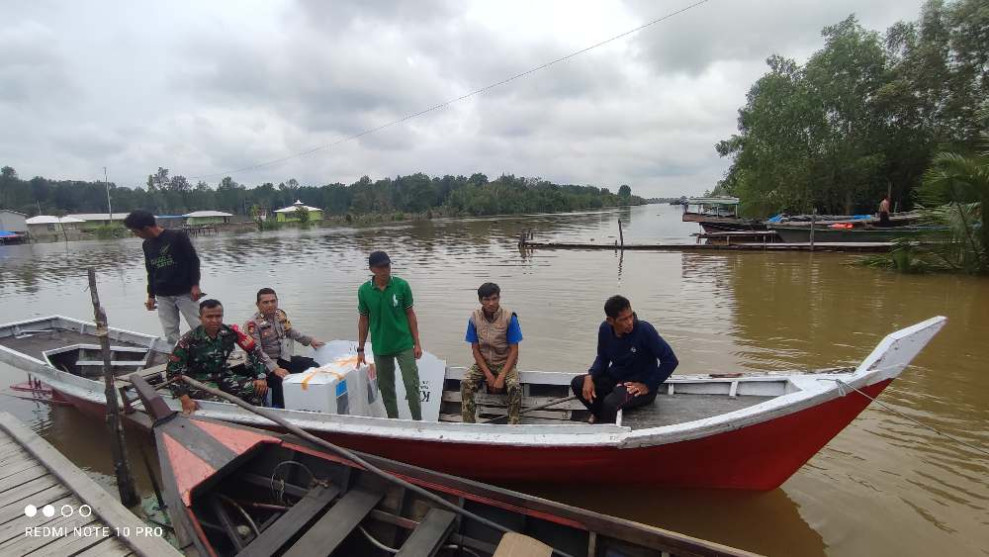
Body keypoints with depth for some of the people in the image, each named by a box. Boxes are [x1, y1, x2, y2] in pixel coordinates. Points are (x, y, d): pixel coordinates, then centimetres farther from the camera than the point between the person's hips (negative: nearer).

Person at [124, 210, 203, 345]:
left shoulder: (177, 236, -8)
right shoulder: (147, 245, 11)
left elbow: (194, 260, -8)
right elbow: (151, 272, 19)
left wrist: (195, 285, -14)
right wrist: (151, 295, 18)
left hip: (184, 292, -5)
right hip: (163, 296, 6)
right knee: (170, 333, 4)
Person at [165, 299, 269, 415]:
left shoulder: (230, 332, -10)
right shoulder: (189, 339, -17)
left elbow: (254, 350, 0)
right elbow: (172, 369, -13)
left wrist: (261, 377, -7)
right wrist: (185, 399, -20)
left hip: (223, 376, 4)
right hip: (198, 379, -3)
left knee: (259, 389, -17)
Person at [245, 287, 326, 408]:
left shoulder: (280, 314, 2)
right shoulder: (253, 324, -19)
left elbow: (291, 332, 20)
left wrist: (310, 340, 14)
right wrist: (275, 369, -34)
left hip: (283, 358, 7)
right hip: (263, 364, -7)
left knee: (314, 367, -2)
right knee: (279, 380, -35)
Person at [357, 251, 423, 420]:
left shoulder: (402, 285, -8)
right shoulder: (364, 290, -4)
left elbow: (410, 314, -1)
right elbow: (364, 320, 5)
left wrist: (417, 343, -3)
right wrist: (360, 349, 5)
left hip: (404, 345, -2)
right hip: (380, 348, 2)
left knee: (412, 386, -1)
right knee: (386, 389, 12)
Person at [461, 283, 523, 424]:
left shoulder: (509, 317, -17)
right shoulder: (474, 318, -10)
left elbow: (514, 350, -14)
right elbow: (475, 349, -5)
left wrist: (501, 377, -23)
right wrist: (488, 375, -16)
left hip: (505, 362, -2)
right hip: (483, 362, 2)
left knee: (515, 386, -30)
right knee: (465, 382, -24)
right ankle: (468, 425, -13)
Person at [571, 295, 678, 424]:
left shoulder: (645, 330, -23)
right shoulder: (605, 329, -9)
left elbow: (671, 360, -19)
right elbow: (602, 358, 6)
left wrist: (648, 386, -19)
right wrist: (590, 376, -13)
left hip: (640, 385, -5)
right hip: (614, 378, 5)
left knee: (610, 403, -33)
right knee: (577, 383, -15)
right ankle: (601, 415, 9)